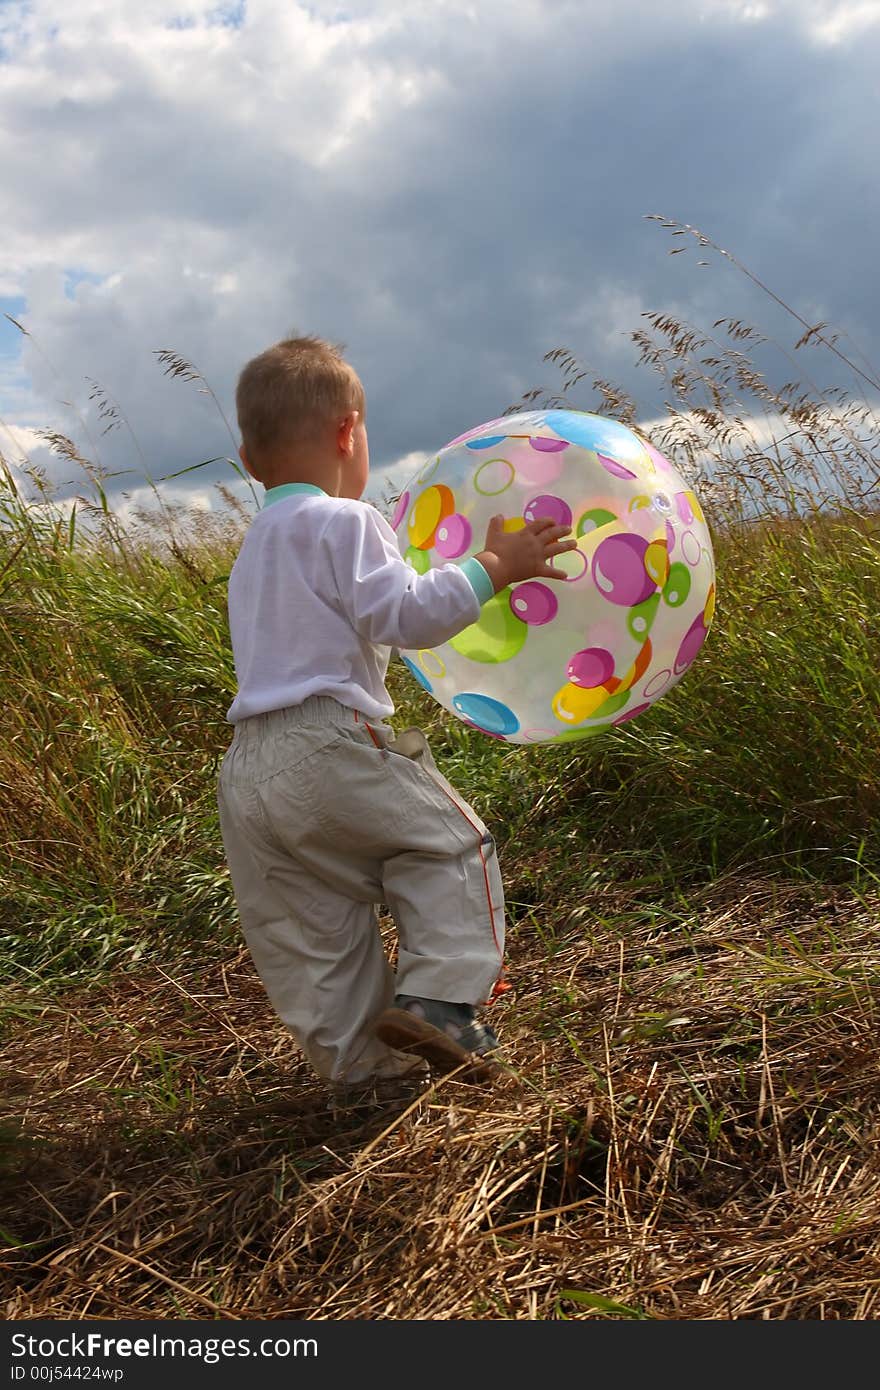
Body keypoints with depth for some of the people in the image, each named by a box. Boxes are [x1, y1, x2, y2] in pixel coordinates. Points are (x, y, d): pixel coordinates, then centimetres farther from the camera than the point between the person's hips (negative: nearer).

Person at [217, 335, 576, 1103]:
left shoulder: (255, 549, 24)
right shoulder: (343, 521, -6)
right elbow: (405, 612, -15)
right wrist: (492, 567, -9)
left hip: (248, 771, 9)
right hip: (328, 748, -8)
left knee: (311, 927, 12)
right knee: (450, 845, 6)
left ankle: (359, 1056, 21)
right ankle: (438, 998, -4)